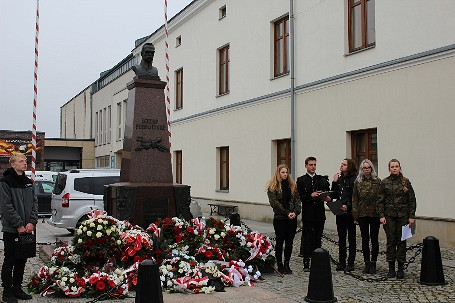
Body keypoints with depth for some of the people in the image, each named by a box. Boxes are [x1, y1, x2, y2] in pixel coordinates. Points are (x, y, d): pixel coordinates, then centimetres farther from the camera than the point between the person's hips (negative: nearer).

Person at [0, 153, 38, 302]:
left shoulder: (28, 182, 12)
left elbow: (34, 203, 10)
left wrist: (32, 222, -4)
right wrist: (19, 225, -16)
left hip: (27, 229, 6)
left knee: (22, 260, 12)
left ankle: (17, 289, 23)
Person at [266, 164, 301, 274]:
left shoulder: (292, 186, 11)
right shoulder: (273, 187, -3)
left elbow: (297, 200, 6)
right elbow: (274, 203, -10)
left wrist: (295, 212, -11)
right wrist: (287, 213, -15)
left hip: (292, 219, 4)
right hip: (279, 218, -4)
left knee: (289, 241, 6)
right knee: (280, 241, 2)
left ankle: (287, 264, 15)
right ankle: (279, 264, 12)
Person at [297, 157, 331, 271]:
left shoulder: (322, 179, 13)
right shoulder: (301, 180, 4)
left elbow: (328, 193, 9)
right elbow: (300, 197, -4)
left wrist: (327, 197, -13)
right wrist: (311, 195, -19)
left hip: (319, 213, 3)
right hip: (307, 213, -3)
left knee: (318, 239, 7)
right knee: (307, 239, 0)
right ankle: (306, 263, 4)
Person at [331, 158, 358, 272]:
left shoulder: (354, 179, -8)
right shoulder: (339, 178, 11)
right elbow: (334, 195, 8)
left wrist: (348, 206, -21)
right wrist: (334, 182, 0)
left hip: (350, 212, -6)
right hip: (340, 212, 6)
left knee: (351, 237, 4)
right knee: (341, 237, 10)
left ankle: (350, 263, 11)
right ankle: (341, 262, 17)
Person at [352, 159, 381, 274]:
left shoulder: (377, 181, 0)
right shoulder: (358, 182, 5)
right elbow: (355, 200, 4)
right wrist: (355, 216, -1)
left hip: (375, 214, -1)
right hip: (362, 214, 2)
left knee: (374, 239, 3)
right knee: (365, 239, 7)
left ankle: (373, 263, 12)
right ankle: (367, 263, 15)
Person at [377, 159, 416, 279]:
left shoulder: (406, 182, 3)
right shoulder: (385, 182, 3)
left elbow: (412, 200, 4)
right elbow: (380, 200, 3)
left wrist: (412, 216, -2)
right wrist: (381, 215, -5)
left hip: (403, 215, 0)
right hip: (389, 215, 0)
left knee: (401, 241, 3)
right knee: (391, 241, 2)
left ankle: (400, 268, 12)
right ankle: (391, 268, 10)